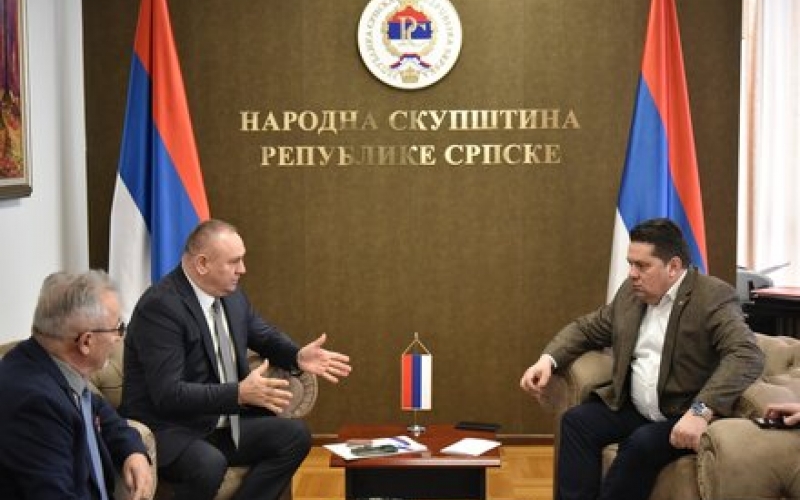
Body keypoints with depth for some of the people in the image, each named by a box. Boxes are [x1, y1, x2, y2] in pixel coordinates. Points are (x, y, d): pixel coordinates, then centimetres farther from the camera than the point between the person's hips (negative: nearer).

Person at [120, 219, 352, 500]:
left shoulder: (231, 295, 3)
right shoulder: (160, 307, -22)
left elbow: (265, 337, 20)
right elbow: (168, 394, -28)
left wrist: (298, 357, -2)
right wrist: (240, 393, -35)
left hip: (222, 424, 8)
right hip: (168, 431, -8)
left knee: (294, 435, -2)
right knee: (209, 463, -36)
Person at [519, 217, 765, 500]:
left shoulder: (714, 297, -14)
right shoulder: (632, 291, 8)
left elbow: (747, 355, -27)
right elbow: (587, 328, 17)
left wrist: (702, 411, -39)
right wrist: (548, 359, -3)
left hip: (684, 416, -6)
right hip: (633, 409, 7)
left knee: (642, 444, -30)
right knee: (576, 421, -14)